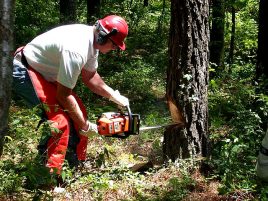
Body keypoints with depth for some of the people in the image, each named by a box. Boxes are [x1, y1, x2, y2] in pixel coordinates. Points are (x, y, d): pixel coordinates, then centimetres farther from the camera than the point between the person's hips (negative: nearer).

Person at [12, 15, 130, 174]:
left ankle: (78, 164, 19)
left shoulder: (92, 40, -3)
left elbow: (89, 76, 13)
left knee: (79, 111, 8)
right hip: (23, 71, -10)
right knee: (61, 118, -21)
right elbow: (63, 96, -27)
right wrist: (85, 126, -16)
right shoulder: (77, 50, -33)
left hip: (44, 70, 10)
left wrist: (114, 96, 6)